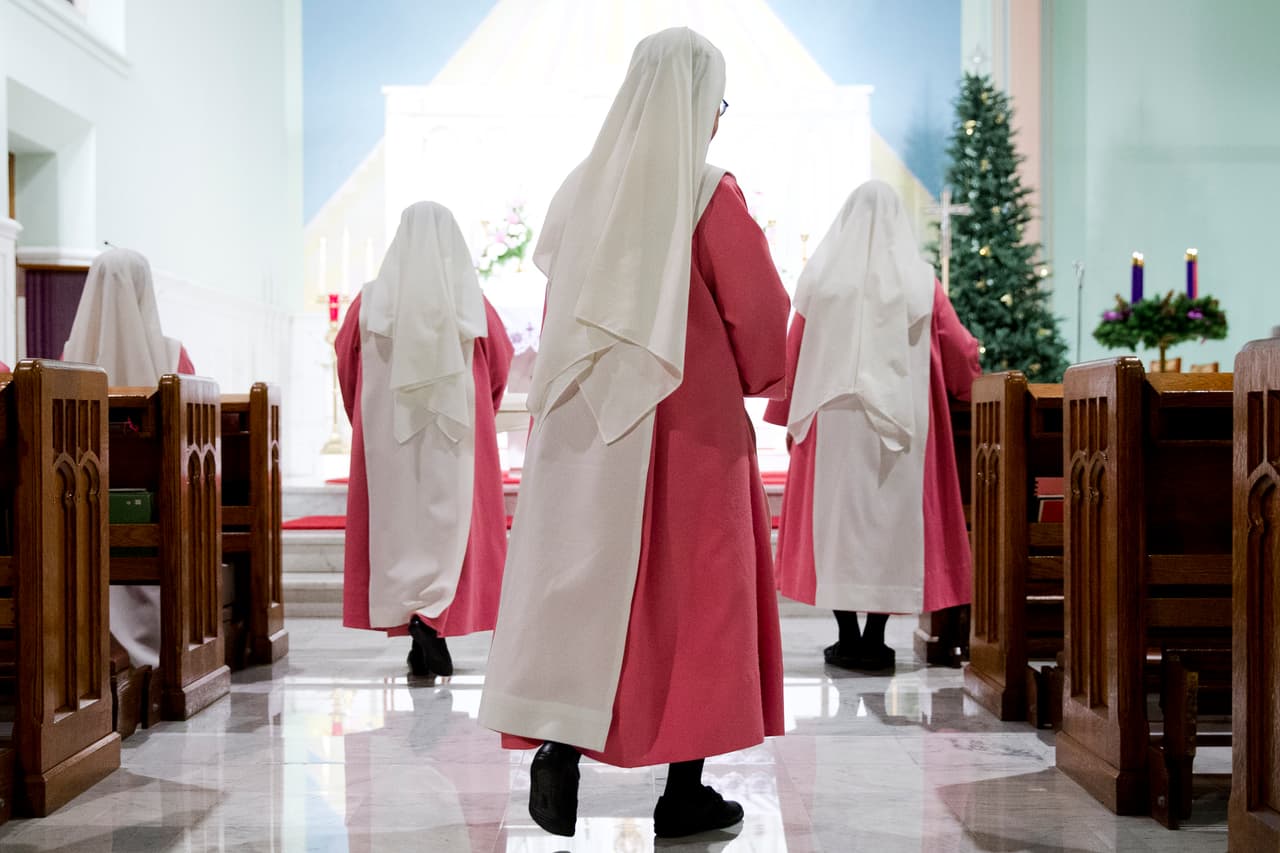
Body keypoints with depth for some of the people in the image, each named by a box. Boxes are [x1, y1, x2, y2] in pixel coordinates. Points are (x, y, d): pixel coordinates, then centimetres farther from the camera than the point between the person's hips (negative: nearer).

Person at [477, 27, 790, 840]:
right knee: (691, 592, 5)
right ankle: (685, 788, 11)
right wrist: (753, 379, 9)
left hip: (585, 425, 4)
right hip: (689, 424, -4)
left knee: (585, 578, 8)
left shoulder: (583, 189, 6)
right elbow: (760, 314, -10)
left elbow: (559, 308, 12)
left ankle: (559, 742, -5)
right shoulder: (711, 197, -9)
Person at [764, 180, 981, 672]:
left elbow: (793, 352, 3)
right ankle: (874, 640, 4)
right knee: (892, 517, 5)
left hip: (832, 418, 0)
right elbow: (959, 349, 6)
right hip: (899, 422, 0)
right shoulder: (919, 282, 2)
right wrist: (966, 386, 26)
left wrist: (790, 419, 10)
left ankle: (847, 637, 7)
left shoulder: (821, 278, 2)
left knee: (835, 517, 6)